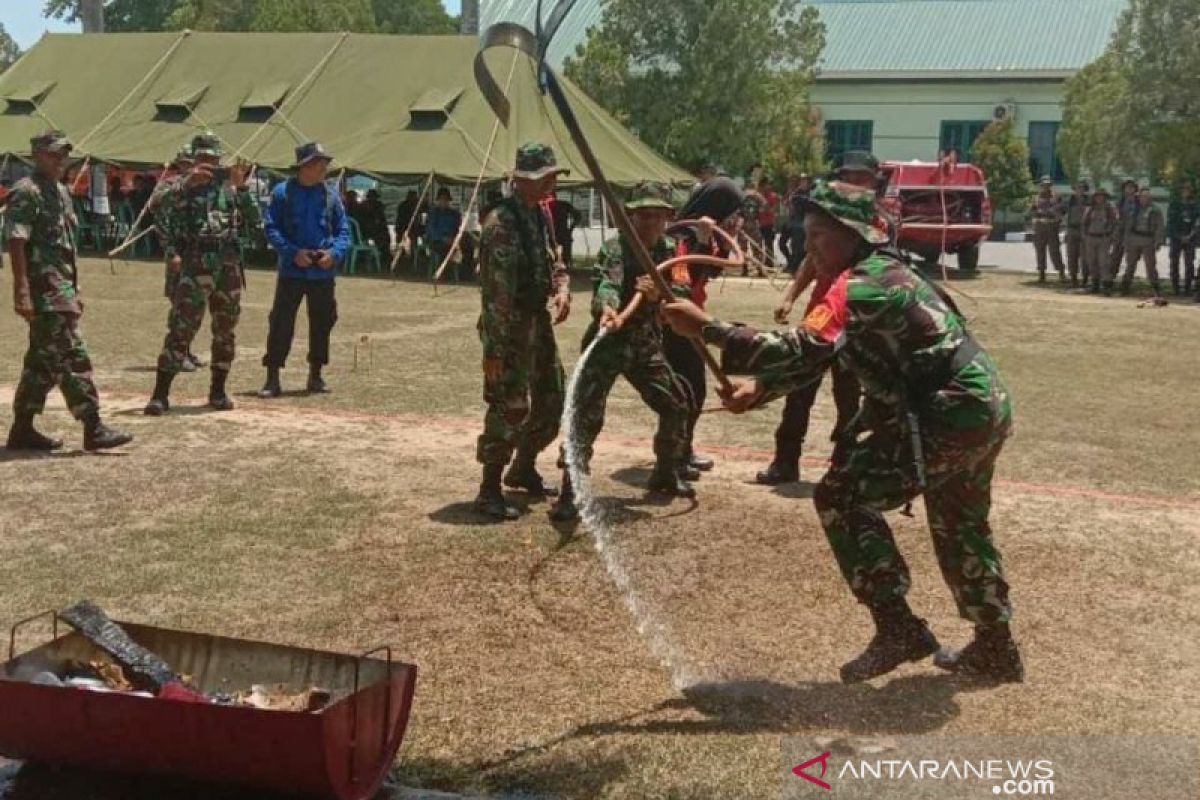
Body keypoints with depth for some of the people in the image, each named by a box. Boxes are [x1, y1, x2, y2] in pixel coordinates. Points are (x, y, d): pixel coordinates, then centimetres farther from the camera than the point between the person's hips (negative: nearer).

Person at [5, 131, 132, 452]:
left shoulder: (60, 191, 19)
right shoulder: (25, 193, -9)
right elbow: (16, 244, -16)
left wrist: (74, 290, 23)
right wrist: (22, 291, -23)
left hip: (62, 287, 10)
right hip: (44, 288, -10)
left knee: (43, 360, 12)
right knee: (72, 357, -11)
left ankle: (22, 429, 19)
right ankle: (93, 428, -10)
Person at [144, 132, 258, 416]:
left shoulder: (230, 187, 12)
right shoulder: (183, 185, 4)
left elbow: (255, 219, 2)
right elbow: (161, 204, -16)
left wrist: (241, 187, -8)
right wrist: (187, 182, -28)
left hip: (228, 267, 4)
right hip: (195, 266, -4)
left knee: (226, 332, 10)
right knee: (180, 330, -10)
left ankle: (218, 391, 22)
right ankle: (160, 394, -9)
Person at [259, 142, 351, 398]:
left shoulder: (330, 195, 5)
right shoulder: (282, 193, -4)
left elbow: (343, 230, 7)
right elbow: (271, 228, -5)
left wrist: (334, 253, -11)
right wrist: (293, 252, -17)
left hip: (323, 272, 3)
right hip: (292, 271, -3)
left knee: (322, 322, 10)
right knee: (281, 322, -4)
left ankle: (316, 375, 24)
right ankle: (272, 379, 1)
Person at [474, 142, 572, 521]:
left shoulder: (541, 216, 8)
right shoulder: (500, 223, -20)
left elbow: (552, 262, 20)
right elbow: (495, 293, -23)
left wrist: (562, 288, -3)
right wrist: (495, 349, -24)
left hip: (538, 320, 9)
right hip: (510, 325, -9)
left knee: (552, 400, 17)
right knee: (511, 407, -9)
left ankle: (523, 469, 35)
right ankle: (489, 491, 2)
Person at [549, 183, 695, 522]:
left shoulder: (668, 251, 4)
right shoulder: (614, 248, -14)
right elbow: (607, 283, -33)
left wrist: (657, 294, -26)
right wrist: (607, 309, -55)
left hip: (646, 344, 6)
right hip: (608, 342, -6)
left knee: (677, 405, 15)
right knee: (586, 415, -15)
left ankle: (665, 474, 36)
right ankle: (570, 493, -12)